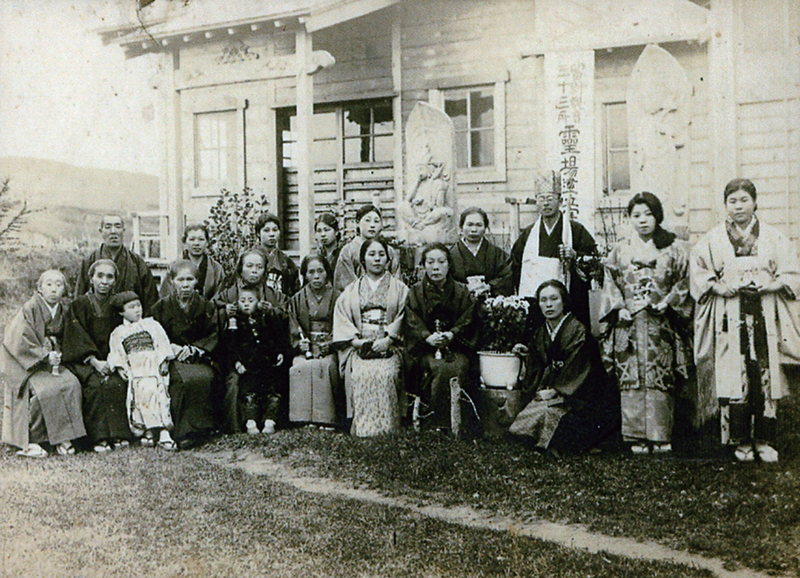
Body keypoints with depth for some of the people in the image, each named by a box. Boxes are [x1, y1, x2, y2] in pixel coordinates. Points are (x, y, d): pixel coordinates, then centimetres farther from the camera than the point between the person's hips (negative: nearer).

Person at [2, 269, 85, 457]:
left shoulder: (60, 311, 9)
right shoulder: (29, 309, -11)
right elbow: (19, 342, -17)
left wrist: (56, 354, 0)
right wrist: (44, 356, -18)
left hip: (49, 361, 6)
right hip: (25, 363, -6)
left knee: (71, 384, -19)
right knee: (46, 389, -29)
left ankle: (62, 437, -13)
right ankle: (27, 441, -16)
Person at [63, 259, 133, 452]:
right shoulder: (79, 305, 1)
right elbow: (77, 339, -8)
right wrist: (95, 362, -20)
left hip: (110, 359, 2)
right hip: (83, 361, -2)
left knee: (116, 383, -27)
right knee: (95, 384, -30)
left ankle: (118, 434, -22)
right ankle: (100, 437, -27)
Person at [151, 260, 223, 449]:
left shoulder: (207, 307, 10)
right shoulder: (162, 307, 10)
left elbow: (213, 337, 4)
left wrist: (194, 349, -12)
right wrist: (172, 348, -12)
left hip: (199, 359, 1)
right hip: (171, 360, -1)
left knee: (206, 378, -34)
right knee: (186, 379, -35)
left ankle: (199, 429, -26)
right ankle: (182, 431, -29)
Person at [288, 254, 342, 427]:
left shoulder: (336, 298, 11)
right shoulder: (297, 299, 16)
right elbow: (293, 328, 9)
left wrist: (328, 345, -12)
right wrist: (301, 343, -10)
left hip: (329, 349, -1)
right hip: (305, 349, 1)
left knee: (325, 366, -32)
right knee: (301, 367, -30)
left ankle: (326, 418, -26)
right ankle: (303, 418, -26)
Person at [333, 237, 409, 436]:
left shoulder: (399, 289, 15)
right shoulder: (351, 291, 20)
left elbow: (404, 317, 3)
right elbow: (341, 318, 9)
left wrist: (388, 340, -12)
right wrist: (355, 340, -8)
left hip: (389, 346, -1)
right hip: (358, 348, 1)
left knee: (385, 374, -31)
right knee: (360, 375, -29)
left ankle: (386, 427, -27)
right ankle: (362, 426, -29)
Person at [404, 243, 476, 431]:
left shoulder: (462, 291, 9)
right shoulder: (415, 293, 8)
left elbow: (467, 321, 3)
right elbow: (412, 324, -2)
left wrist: (451, 334, -17)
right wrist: (428, 337, -20)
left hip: (456, 345, 1)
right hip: (426, 347, -1)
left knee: (459, 368, -30)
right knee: (439, 369, -32)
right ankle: (436, 422, -25)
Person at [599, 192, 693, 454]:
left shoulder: (674, 249, 6)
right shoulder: (620, 251, 11)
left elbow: (684, 282, 5)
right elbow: (610, 284, 11)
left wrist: (668, 301, -9)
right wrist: (619, 308, -2)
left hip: (661, 325, -1)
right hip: (629, 324, 2)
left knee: (661, 379, -3)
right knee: (632, 379, -2)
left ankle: (661, 437, 5)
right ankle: (639, 438, 4)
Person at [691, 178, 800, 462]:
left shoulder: (774, 239, 9)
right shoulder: (712, 241, 7)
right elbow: (697, 273, 7)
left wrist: (769, 286, -11)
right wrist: (718, 287, -9)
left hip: (765, 319, 1)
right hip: (730, 319, -1)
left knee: (766, 380, -1)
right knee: (733, 382, -4)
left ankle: (764, 441, 11)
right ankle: (741, 441, 8)